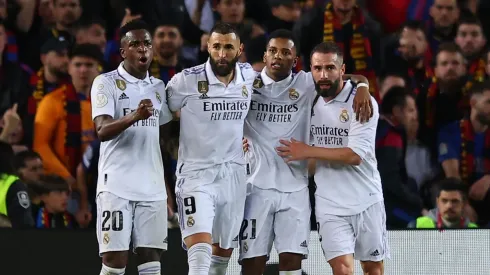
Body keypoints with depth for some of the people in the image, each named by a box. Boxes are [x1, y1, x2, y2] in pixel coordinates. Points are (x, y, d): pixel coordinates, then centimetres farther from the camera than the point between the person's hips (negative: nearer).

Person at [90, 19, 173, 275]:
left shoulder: (158, 87, 15)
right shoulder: (106, 83, -3)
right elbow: (102, 130, -16)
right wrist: (134, 116, -35)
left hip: (152, 187, 5)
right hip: (117, 186, -5)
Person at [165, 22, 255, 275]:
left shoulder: (249, 76, 2)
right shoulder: (186, 81, -13)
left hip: (233, 175, 5)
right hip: (196, 175, -5)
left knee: (223, 253, 16)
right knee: (200, 252, -21)